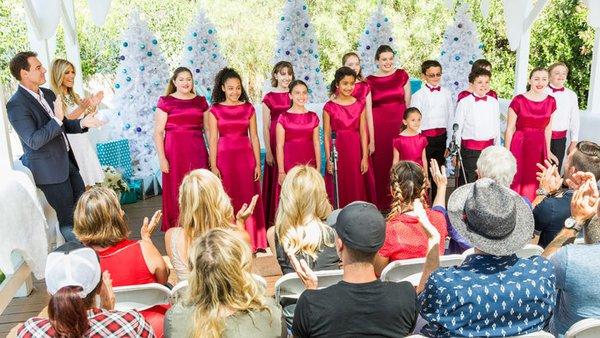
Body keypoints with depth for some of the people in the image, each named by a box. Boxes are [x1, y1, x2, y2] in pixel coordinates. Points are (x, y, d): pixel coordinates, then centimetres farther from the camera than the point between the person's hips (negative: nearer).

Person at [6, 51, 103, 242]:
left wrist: (82, 123, -4)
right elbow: (34, 141, -22)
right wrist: (57, 119, -29)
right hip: (49, 169, -8)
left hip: (67, 161, 8)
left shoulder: (48, 94, 7)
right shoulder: (16, 105, -17)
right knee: (68, 218, 4)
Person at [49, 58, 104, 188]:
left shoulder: (74, 96, 13)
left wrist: (94, 105, -1)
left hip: (83, 143, 7)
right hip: (70, 146, -7)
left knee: (89, 185, 10)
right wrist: (81, 108, -29)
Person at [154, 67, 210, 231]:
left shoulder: (201, 101, 11)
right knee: (176, 192, 2)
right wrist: (162, 158, -8)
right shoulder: (166, 102, 1)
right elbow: (158, 132, -2)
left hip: (197, 152, 3)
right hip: (175, 152, -3)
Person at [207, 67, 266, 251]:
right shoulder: (215, 110, 3)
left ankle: (251, 241, 14)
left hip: (245, 157, 1)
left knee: (248, 199, 3)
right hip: (224, 158, -1)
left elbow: (254, 137, 6)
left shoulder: (249, 109, 7)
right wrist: (213, 166, -6)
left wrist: (258, 164, 2)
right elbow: (213, 140, 1)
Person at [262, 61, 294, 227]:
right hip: (276, 142, -3)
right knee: (276, 180, 2)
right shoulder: (269, 98, 0)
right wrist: (268, 151, -6)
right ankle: (274, 218, 12)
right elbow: (266, 127, -1)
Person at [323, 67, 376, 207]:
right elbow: (327, 135, -2)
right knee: (339, 189, 2)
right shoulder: (329, 107, -1)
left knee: (358, 187, 5)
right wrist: (328, 159, -6)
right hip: (337, 151, -2)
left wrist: (365, 157, -4)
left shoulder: (360, 105, 5)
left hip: (357, 150, 2)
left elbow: (363, 132, 2)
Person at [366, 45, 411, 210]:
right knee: (380, 165, 2)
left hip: (399, 126, 1)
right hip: (379, 127, -1)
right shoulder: (370, 81, 2)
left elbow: (408, 103, 9)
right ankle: (382, 204, 15)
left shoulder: (402, 75, 6)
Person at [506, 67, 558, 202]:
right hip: (519, 146, -4)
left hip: (539, 148, 4)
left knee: (532, 185, 10)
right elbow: (510, 129, -5)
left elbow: (548, 128, 14)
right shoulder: (518, 101, -9)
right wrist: (506, 153, -6)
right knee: (515, 183, -2)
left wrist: (548, 151, 16)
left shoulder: (551, 102, 4)